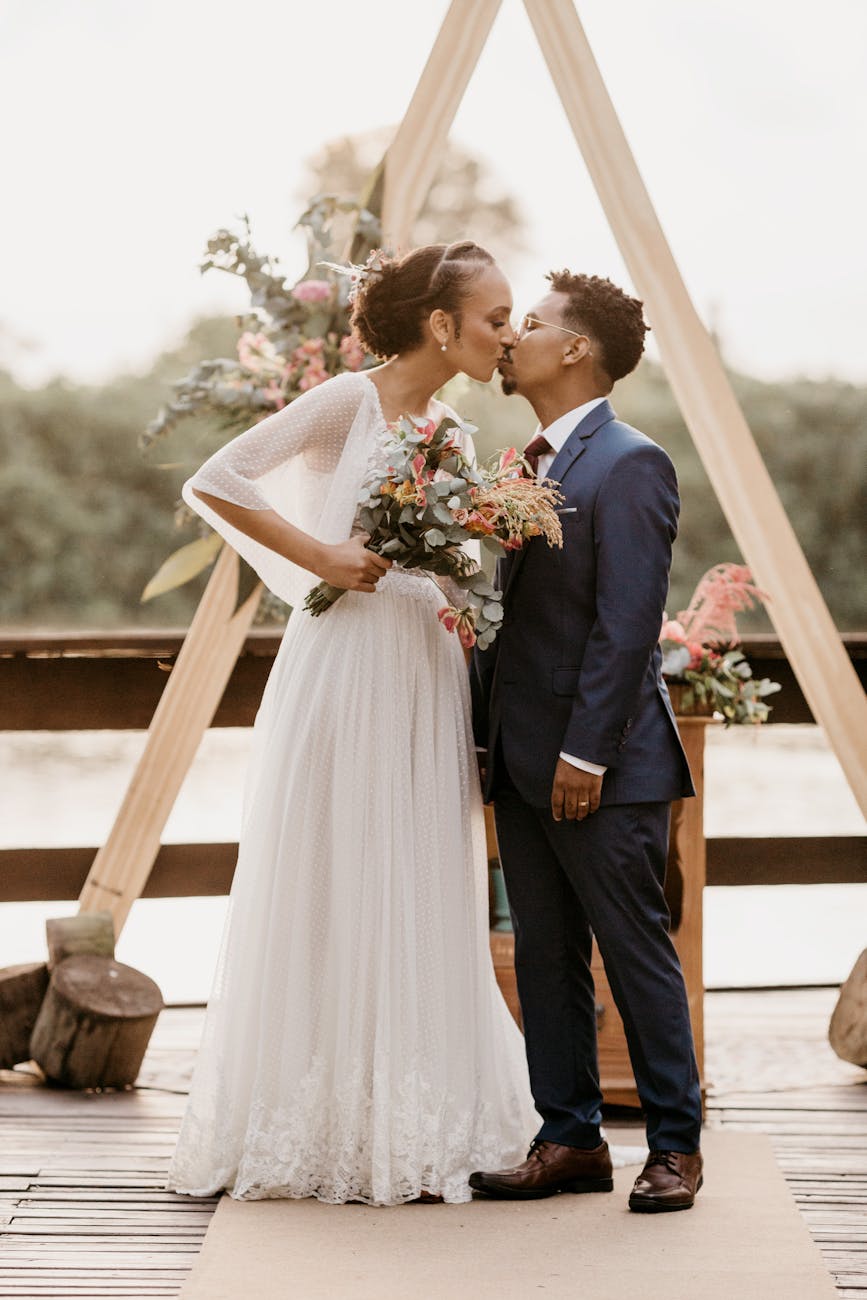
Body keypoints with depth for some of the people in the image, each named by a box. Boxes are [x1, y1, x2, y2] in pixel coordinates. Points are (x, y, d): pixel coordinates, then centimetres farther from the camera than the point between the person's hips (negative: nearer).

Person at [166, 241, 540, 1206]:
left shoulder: (449, 428, 14)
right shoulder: (349, 402, -8)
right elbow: (214, 483, -13)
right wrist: (321, 559, -13)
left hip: (427, 673, 7)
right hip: (348, 663, -7)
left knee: (421, 900, 8)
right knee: (334, 894, -1)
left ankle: (410, 1126, 17)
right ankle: (320, 1122, 10)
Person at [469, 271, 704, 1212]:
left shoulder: (630, 464, -12)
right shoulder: (533, 466, 15)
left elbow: (628, 624, -17)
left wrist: (587, 752, -20)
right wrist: (487, 735, 13)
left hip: (601, 768, -9)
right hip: (524, 762, 9)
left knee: (638, 954, 1)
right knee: (543, 958, 11)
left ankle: (675, 1145, 11)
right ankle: (570, 1141, 19)